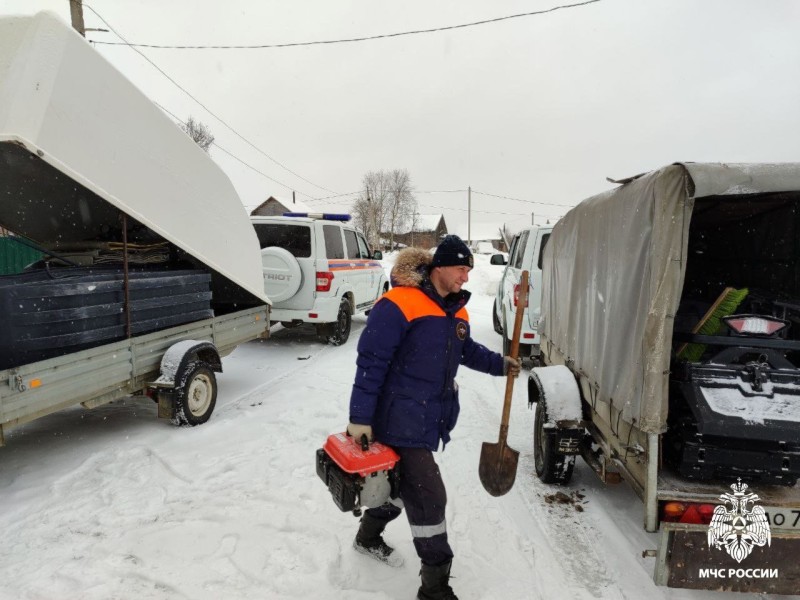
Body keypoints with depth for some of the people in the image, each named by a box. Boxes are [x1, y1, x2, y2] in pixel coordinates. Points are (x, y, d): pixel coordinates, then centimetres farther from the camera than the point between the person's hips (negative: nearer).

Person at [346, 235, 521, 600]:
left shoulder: (456, 311, 6)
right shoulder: (399, 305, -21)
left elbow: (466, 350, 24)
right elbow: (371, 363, -21)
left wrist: (499, 364, 11)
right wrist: (360, 418, -20)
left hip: (429, 418, 9)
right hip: (401, 419, -9)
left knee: (401, 481, 23)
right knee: (429, 496, -3)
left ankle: (368, 537, 48)